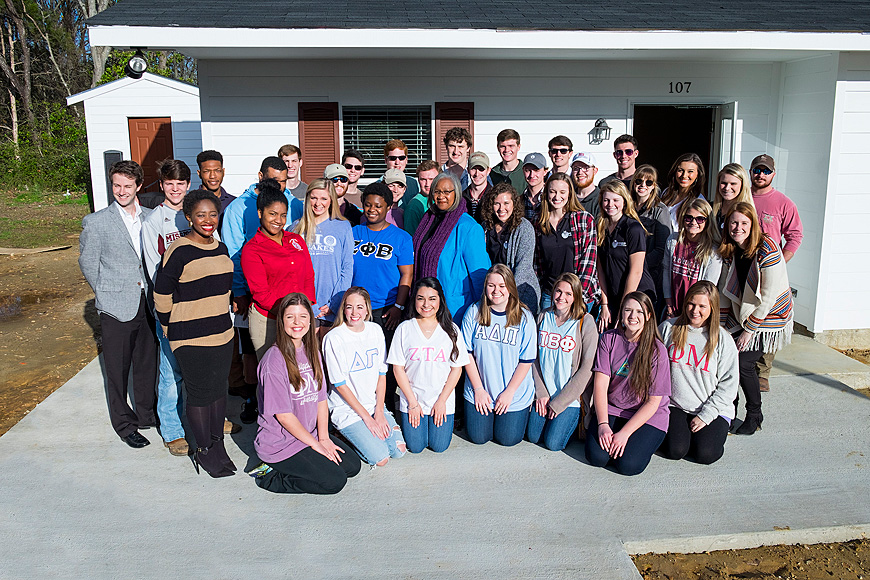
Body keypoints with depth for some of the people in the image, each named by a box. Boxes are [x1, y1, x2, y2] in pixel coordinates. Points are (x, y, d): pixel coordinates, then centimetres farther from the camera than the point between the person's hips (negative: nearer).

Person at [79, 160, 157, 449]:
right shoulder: (96, 222, -7)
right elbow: (87, 263, 1)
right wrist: (107, 293, 1)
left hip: (148, 304, 4)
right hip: (117, 307, -3)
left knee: (147, 363, 15)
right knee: (118, 370, 8)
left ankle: (147, 414, 33)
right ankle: (124, 425, 23)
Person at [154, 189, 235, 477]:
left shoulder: (221, 248, 8)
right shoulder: (179, 252, -14)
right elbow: (161, 296, -8)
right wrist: (172, 330, 2)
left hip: (222, 333, 7)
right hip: (190, 338, -7)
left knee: (219, 389, 14)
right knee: (199, 393, 3)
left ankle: (217, 445, 28)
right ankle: (204, 451, 18)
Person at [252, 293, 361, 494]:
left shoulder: (312, 352, 4)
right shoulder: (274, 360, -21)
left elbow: (321, 398, 5)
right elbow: (284, 415, -19)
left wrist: (324, 438, -5)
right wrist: (315, 444, -13)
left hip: (311, 434, 8)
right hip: (280, 444, -8)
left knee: (352, 465, 3)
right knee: (335, 481, -14)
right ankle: (271, 476, -1)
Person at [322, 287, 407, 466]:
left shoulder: (375, 331, 2)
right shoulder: (334, 338, -14)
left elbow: (382, 373, 4)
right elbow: (340, 384, -13)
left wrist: (379, 412, -6)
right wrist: (367, 417, -13)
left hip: (375, 405, 5)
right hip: (346, 409, -5)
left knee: (399, 450, -8)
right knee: (381, 458, -15)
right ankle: (343, 435, 9)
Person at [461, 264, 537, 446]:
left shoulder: (524, 317, -10)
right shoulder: (474, 312, -6)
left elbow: (526, 361, -8)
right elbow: (467, 353, -4)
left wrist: (509, 392, -11)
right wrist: (478, 389, -7)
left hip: (514, 394, -1)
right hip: (479, 392, 1)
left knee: (508, 439, 1)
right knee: (478, 438, 3)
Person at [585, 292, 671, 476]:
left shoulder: (657, 350, -11)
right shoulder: (609, 339, -3)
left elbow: (653, 402, -11)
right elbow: (600, 384, -8)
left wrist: (624, 433, -19)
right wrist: (603, 424, -20)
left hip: (647, 417, -1)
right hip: (611, 410, 2)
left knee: (629, 464, -21)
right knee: (596, 456, -20)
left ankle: (643, 440, 10)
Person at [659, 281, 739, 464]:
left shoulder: (723, 339, -3)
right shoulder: (668, 328, 0)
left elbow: (728, 384, -4)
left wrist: (705, 415, -11)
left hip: (713, 409, 0)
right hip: (674, 406, 0)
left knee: (705, 454, -18)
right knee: (675, 450, -19)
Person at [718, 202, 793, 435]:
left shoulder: (767, 250, -21)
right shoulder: (729, 252, -2)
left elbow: (769, 297, -20)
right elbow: (724, 291, 4)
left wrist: (749, 330, -16)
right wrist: (720, 325, 0)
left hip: (770, 316, -5)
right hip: (742, 315, 5)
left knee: (743, 363, -12)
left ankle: (754, 415, 11)